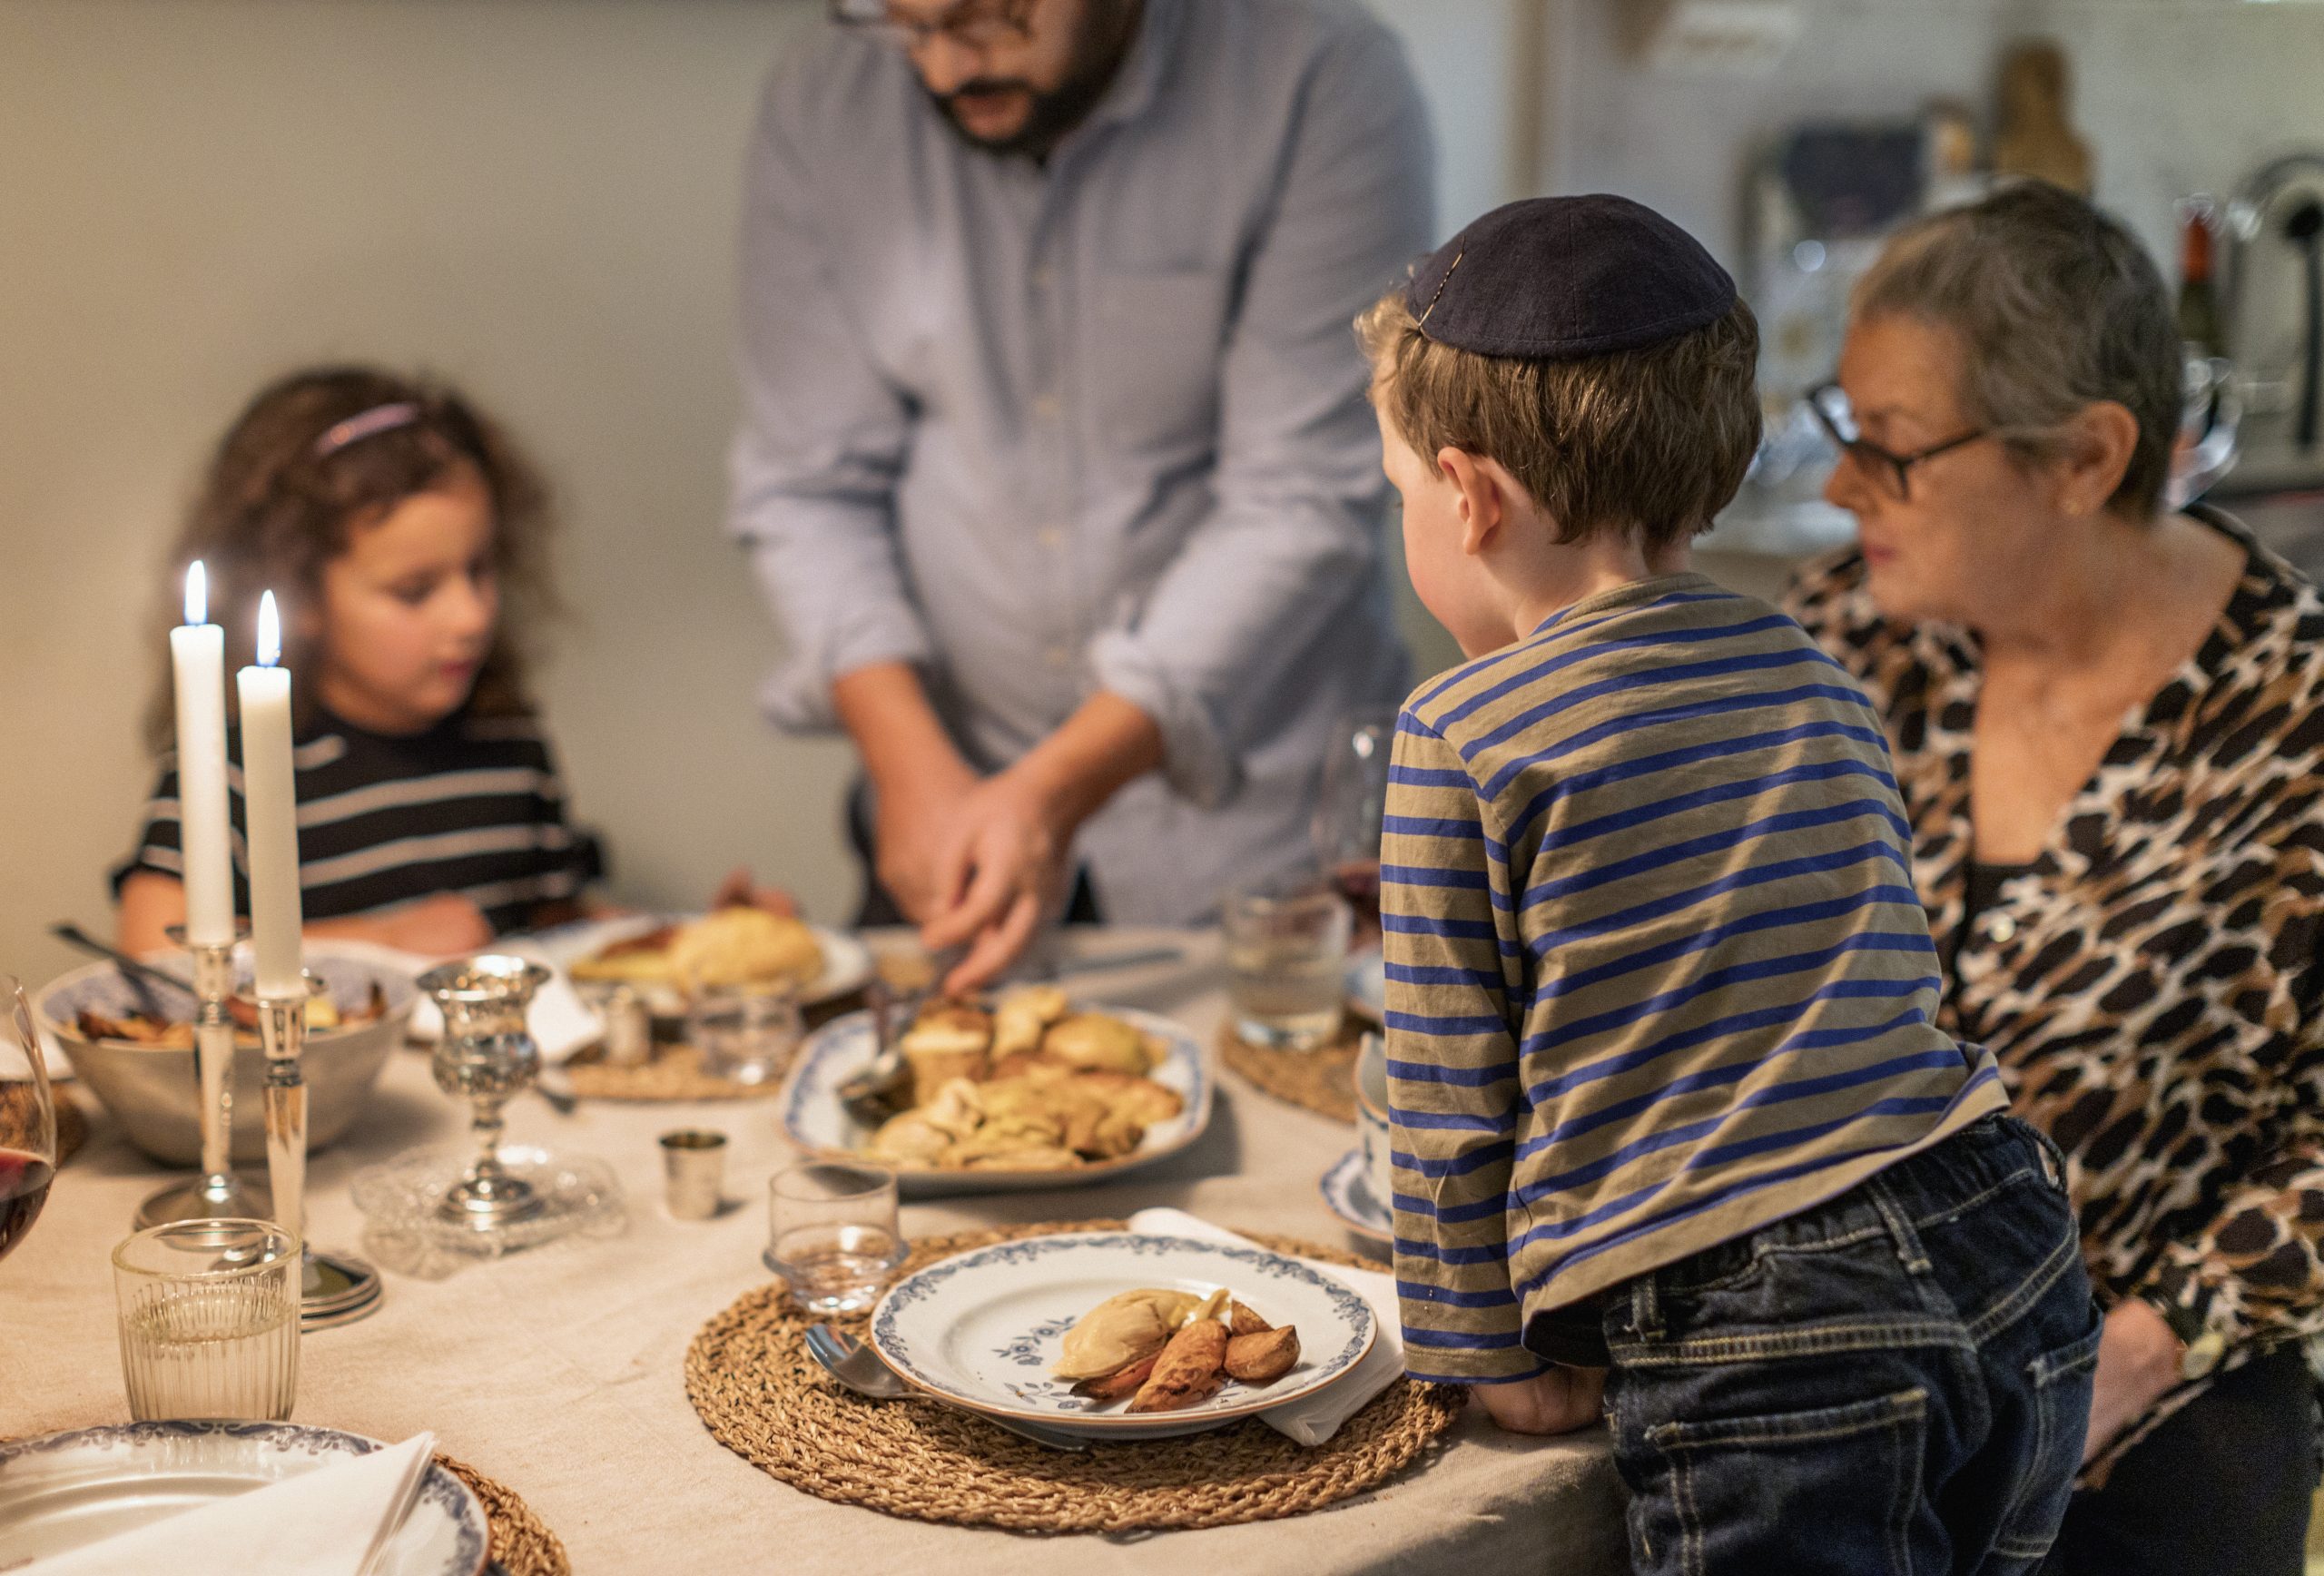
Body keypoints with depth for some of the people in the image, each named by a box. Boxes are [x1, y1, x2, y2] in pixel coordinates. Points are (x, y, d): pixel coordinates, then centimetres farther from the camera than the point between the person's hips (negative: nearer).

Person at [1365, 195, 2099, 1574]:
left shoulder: (1464, 740, -6)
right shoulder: (1815, 675, 13)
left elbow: (1454, 1097, -2)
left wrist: (1497, 1354, 10)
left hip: (1766, 1348, -6)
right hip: (2018, 1265, 6)